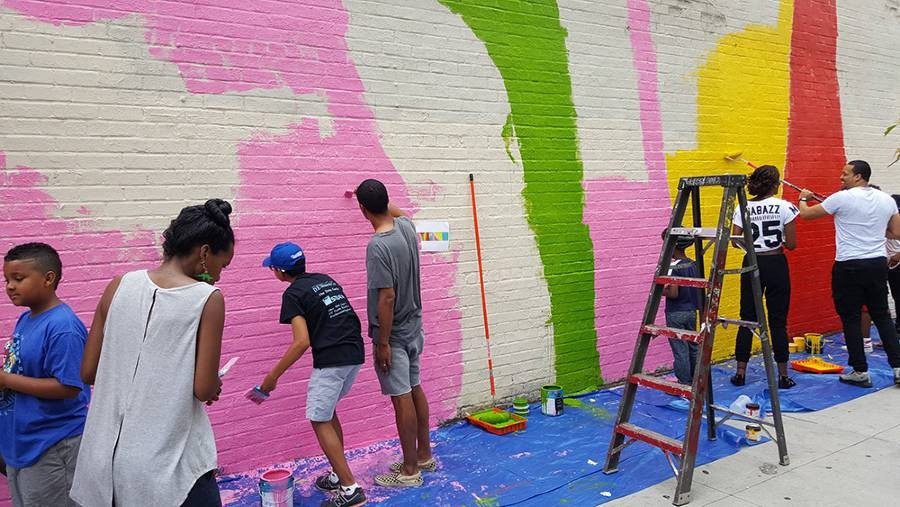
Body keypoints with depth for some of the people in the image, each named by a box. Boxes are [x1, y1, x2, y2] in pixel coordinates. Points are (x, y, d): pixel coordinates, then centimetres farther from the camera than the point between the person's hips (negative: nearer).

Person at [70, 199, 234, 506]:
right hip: (170, 466, -5)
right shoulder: (208, 298, -13)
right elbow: (204, 390, -14)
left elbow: (88, 373, 4)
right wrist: (214, 385, 7)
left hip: (106, 458, 5)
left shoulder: (120, 285, -1)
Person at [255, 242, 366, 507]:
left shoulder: (293, 294, -7)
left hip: (331, 360, -8)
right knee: (327, 411, 23)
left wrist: (273, 376, -11)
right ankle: (339, 475, 27)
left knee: (320, 421, 4)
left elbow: (302, 341, -16)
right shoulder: (326, 279, 15)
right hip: (355, 354, 8)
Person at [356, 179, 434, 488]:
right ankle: (424, 455, 32)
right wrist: (380, 200, 39)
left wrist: (382, 342, -18)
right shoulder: (406, 226, -1)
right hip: (413, 327, 9)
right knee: (415, 389, 18)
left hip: (393, 334, -8)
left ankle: (410, 471, 15)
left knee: (402, 397, 2)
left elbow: (387, 297, -25)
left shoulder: (378, 246, -24)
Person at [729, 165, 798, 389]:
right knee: (778, 320, 7)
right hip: (776, 264, -1)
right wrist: (779, 241, 13)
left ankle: (740, 373, 12)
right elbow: (791, 244, -8)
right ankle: (783, 375, 13)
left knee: (747, 318, 9)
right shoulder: (784, 207, -8)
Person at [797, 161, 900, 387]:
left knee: (850, 319, 4)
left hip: (849, 266, -6)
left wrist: (803, 198, 21)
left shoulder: (842, 198, -10)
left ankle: (860, 372, 10)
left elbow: (805, 214, 0)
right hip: (878, 264, 6)